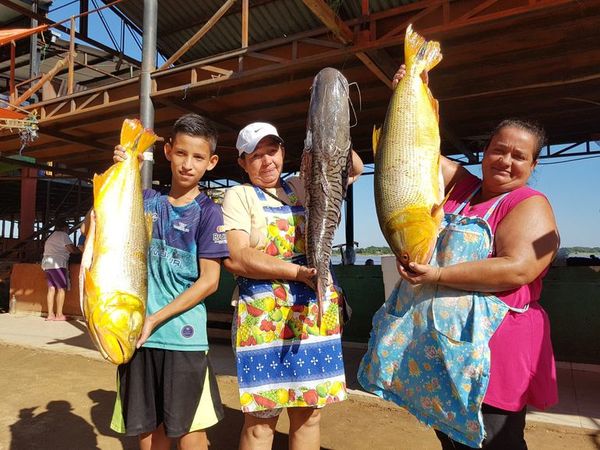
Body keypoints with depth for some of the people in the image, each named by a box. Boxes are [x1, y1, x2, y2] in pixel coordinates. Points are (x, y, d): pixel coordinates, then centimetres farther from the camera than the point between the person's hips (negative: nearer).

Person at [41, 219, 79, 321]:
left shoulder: (51, 237, 26)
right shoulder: (63, 235, -2)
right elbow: (72, 249, -10)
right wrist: (80, 250, 6)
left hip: (46, 264, 9)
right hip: (57, 264, -9)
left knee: (51, 288, 5)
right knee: (61, 288, -8)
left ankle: (50, 314, 1)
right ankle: (59, 315, -10)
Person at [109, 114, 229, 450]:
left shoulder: (207, 212, -6)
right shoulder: (146, 200, 6)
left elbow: (209, 281, -9)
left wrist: (154, 320, -12)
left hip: (184, 336, -3)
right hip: (137, 334, 4)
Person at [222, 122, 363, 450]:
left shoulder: (301, 187, 13)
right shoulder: (239, 196, -1)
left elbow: (355, 168, 17)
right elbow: (235, 258, -14)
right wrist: (297, 271, -18)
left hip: (315, 315, 5)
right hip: (263, 320, -4)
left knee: (308, 413, 13)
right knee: (261, 419, 4)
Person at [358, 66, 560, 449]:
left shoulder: (530, 206, -7)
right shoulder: (461, 188, 10)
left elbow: (518, 269, -22)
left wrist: (437, 276, -25)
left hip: (487, 351, -6)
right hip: (433, 344, 7)